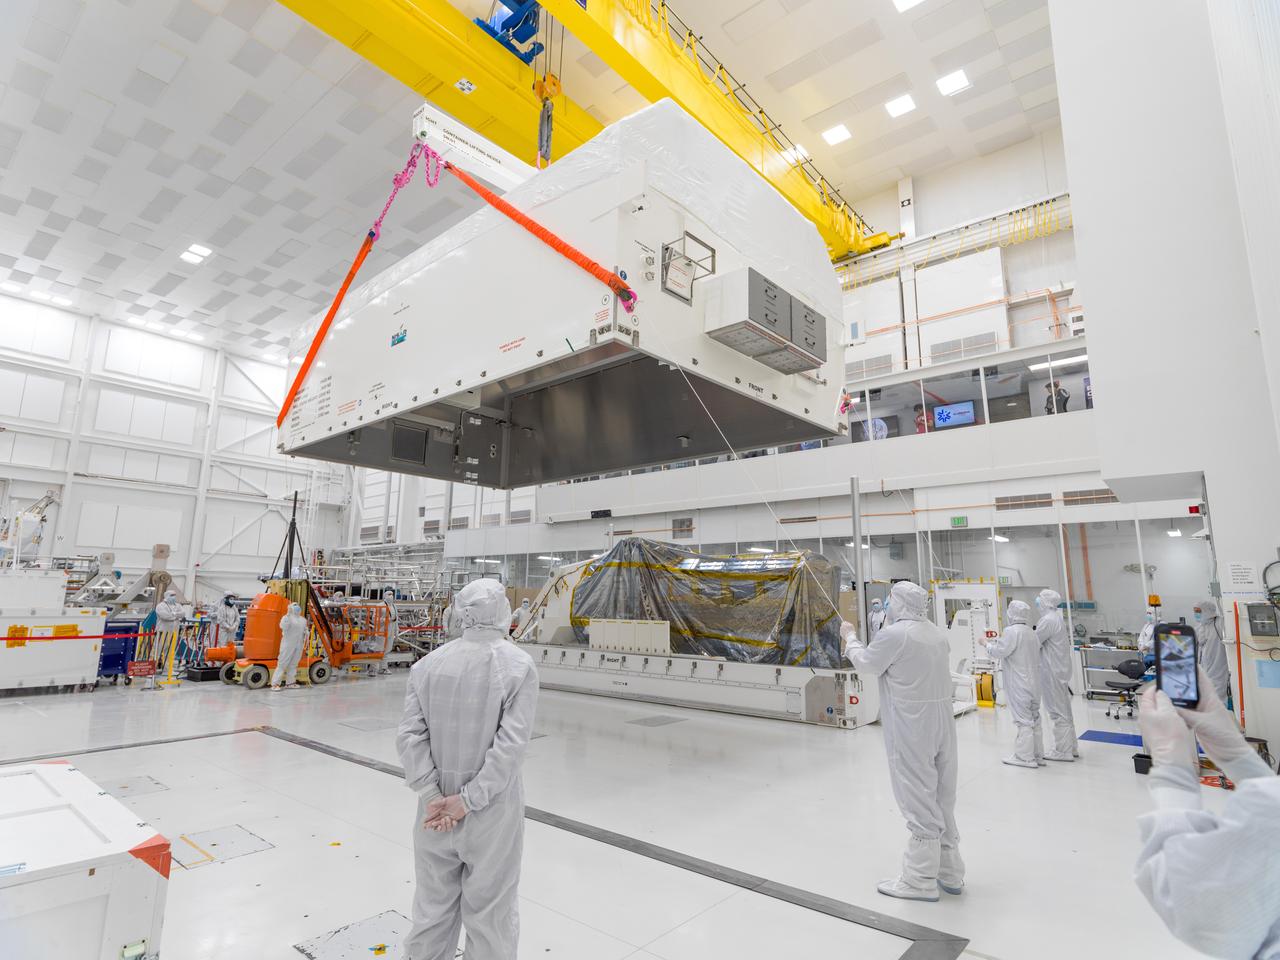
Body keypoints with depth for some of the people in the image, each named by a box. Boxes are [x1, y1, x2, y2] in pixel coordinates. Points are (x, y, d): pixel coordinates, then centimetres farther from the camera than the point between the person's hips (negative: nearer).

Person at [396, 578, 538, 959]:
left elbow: (409, 737, -6)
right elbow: (511, 745, -18)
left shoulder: (428, 663, -1)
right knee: (490, 913, 12)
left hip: (438, 808, 4)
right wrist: (469, 800, -14)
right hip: (492, 812, -3)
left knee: (433, 907, 20)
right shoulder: (519, 664, -12)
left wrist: (433, 796, -9)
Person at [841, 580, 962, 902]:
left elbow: (865, 664, -4)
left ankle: (920, 880, 14)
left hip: (912, 727, -8)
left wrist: (850, 637, 13)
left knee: (919, 801, 2)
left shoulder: (894, 634, -17)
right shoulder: (937, 633, 7)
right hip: (942, 719, 8)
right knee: (941, 800, 18)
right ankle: (949, 872, 30)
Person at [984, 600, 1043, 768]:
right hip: (1033, 682, 8)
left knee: (1023, 719, -2)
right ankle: (1037, 755, 22)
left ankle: (1025, 757, 4)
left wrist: (987, 644, 1)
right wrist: (997, 641, 14)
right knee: (1033, 718, 14)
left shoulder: (1012, 631, -17)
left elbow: (998, 652, -17)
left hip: (1019, 684, -8)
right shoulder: (1031, 632, 11)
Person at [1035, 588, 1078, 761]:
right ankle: (1070, 747, 28)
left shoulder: (1048, 620, -19)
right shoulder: (1056, 617, 12)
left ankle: (1062, 751, 6)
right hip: (1060, 668, 10)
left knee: (1058, 712, -1)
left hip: (1053, 671, -10)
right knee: (1063, 710, 18)